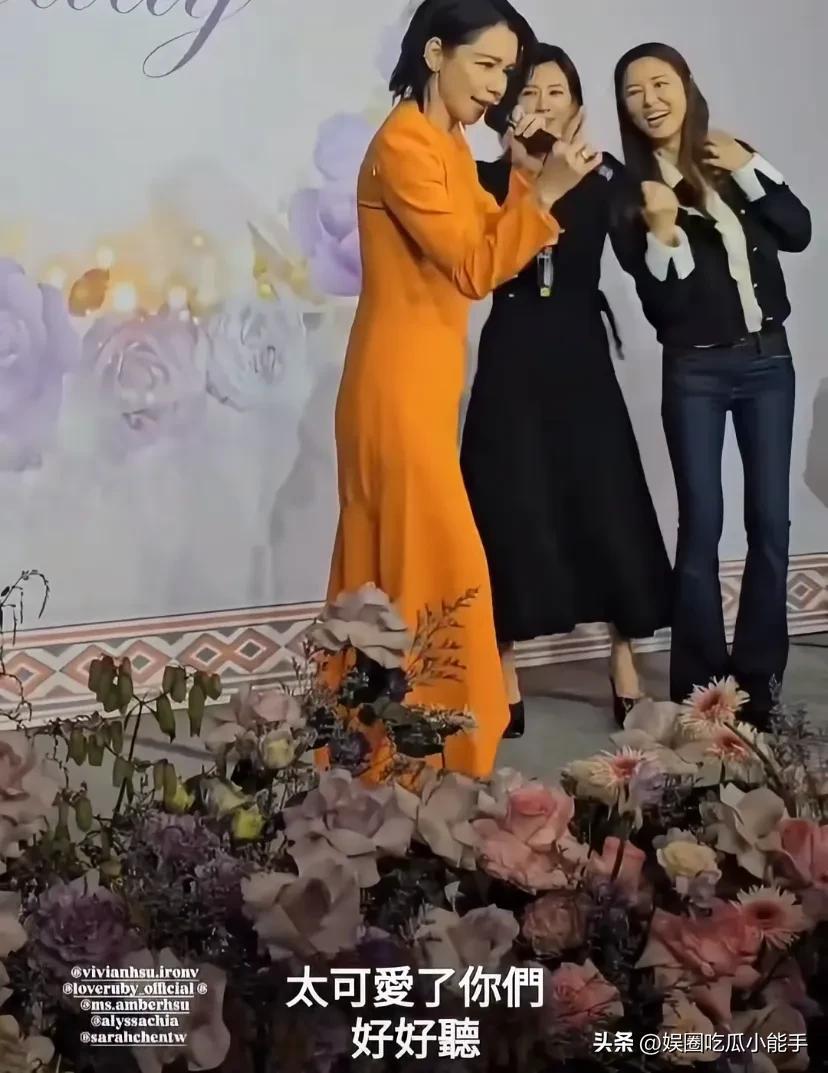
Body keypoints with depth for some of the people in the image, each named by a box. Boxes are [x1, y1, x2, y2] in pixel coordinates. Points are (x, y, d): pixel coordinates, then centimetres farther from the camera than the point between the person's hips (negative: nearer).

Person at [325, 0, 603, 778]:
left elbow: (486, 252, 8)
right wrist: (544, 191, -23)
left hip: (424, 381, 10)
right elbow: (475, 268, -18)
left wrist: (528, 178, 0)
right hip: (399, 383, -10)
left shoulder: (449, 145, 15)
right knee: (434, 566, -6)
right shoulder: (404, 143, -14)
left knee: (393, 569, 12)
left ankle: (381, 754, 20)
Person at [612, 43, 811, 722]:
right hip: (695, 370, -3)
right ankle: (703, 686, 3)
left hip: (768, 358, 3)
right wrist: (662, 233, -23)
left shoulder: (732, 156, 8)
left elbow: (798, 232, -2)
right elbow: (659, 305, -9)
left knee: (771, 520, 2)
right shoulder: (631, 189, -3)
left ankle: (759, 677, 12)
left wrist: (747, 169, -9)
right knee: (702, 524, -7)